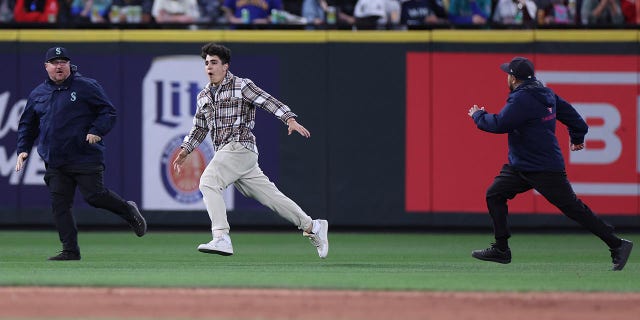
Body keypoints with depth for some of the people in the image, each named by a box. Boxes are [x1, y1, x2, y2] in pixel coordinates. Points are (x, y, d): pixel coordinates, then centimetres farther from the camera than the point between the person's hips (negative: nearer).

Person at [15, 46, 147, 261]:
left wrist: (97, 131, -16)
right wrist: (23, 149, 10)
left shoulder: (86, 87, 0)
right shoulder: (38, 94, 14)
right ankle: (70, 250, 1)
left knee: (94, 195, -11)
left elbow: (108, 112, 0)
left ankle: (128, 211, 17)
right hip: (54, 162, 5)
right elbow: (27, 125, 23)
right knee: (59, 204, -2)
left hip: (86, 157, -5)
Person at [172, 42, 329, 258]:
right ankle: (311, 227, 14)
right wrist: (185, 150, 16)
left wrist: (290, 120, -24)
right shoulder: (203, 97, 19)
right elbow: (199, 128, 27)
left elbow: (269, 102, -11)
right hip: (224, 151, 7)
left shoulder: (241, 86, -2)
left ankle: (221, 238, -30)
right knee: (269, 195, 6)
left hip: (241, 146, -7)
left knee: (208, 181, -23)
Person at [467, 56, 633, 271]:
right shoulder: (545, 93, 8)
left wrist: (478, 115, -4)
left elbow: (499, 124, -22)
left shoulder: (522, 99, -21)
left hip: (546, 171, -10)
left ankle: (617, 245, -5)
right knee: (494, 195, 9)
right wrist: (577, 136, 32)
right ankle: (501, 249, 13)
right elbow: (568, 112, 17)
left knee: (573, 208, -8)